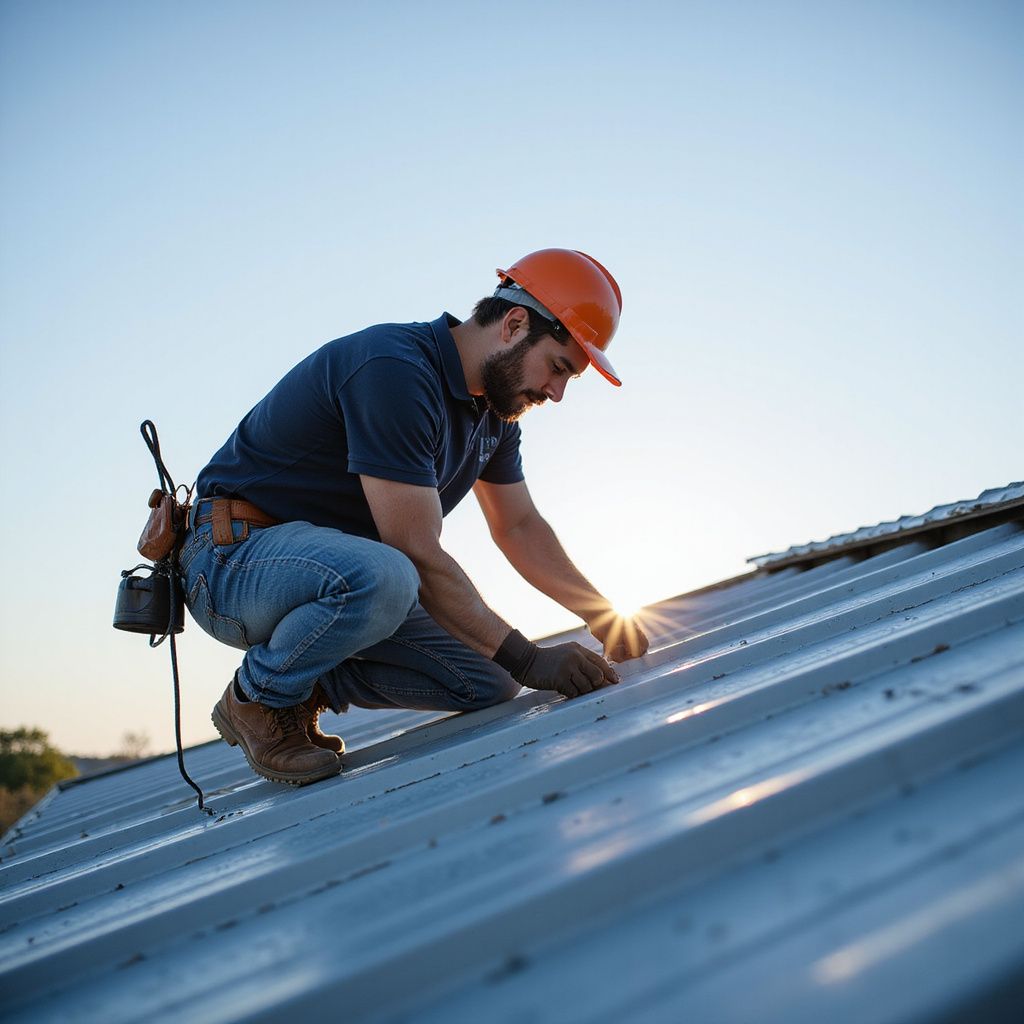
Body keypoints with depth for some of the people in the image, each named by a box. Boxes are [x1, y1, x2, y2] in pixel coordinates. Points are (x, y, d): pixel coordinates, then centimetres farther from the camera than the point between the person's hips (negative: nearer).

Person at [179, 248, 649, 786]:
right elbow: (418, 555, -27)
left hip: (334, 570, 9)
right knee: (380, 577, -40)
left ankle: (304, 689, 10)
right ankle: (258, 698, -12)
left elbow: (519, 527, 16)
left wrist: (602, 615, 5)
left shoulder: (493, 408, 5)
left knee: (487, 685, -2)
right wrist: (527, 660, -23)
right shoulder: (395, 372, -26)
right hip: (233, 558, -9)